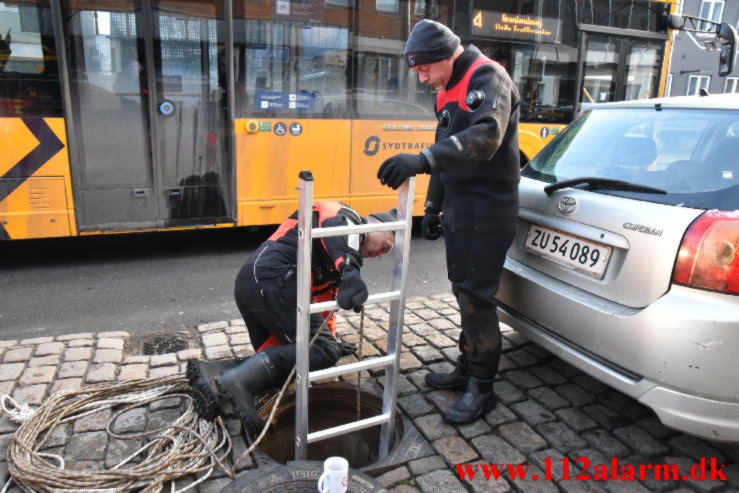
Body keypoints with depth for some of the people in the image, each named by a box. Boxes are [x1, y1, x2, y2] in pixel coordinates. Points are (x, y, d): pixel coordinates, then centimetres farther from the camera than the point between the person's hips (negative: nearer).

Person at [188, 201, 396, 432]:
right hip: (272, 279, -10)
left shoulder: (333, 260, 33)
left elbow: (324, 294, 38)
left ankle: (212, 373, -4)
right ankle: (237, 380, -24)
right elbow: (335, 228, -21)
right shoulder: (348, 218, 4)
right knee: (323, 351, -14)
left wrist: (330, 337, 40)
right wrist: (350, 271, -39)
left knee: (279, 359, 12)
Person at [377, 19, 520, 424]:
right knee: (463, 291, 15)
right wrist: (433, 207, 18)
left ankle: (481, 389, 10)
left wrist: (421, 160, -44)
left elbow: (485, 136, -33)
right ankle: (466, 369, 30)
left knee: (476, 297, -5)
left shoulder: (487, 78, -14)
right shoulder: (448, 91, 15)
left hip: (488, 208, -9)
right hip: (460, 206, 9)